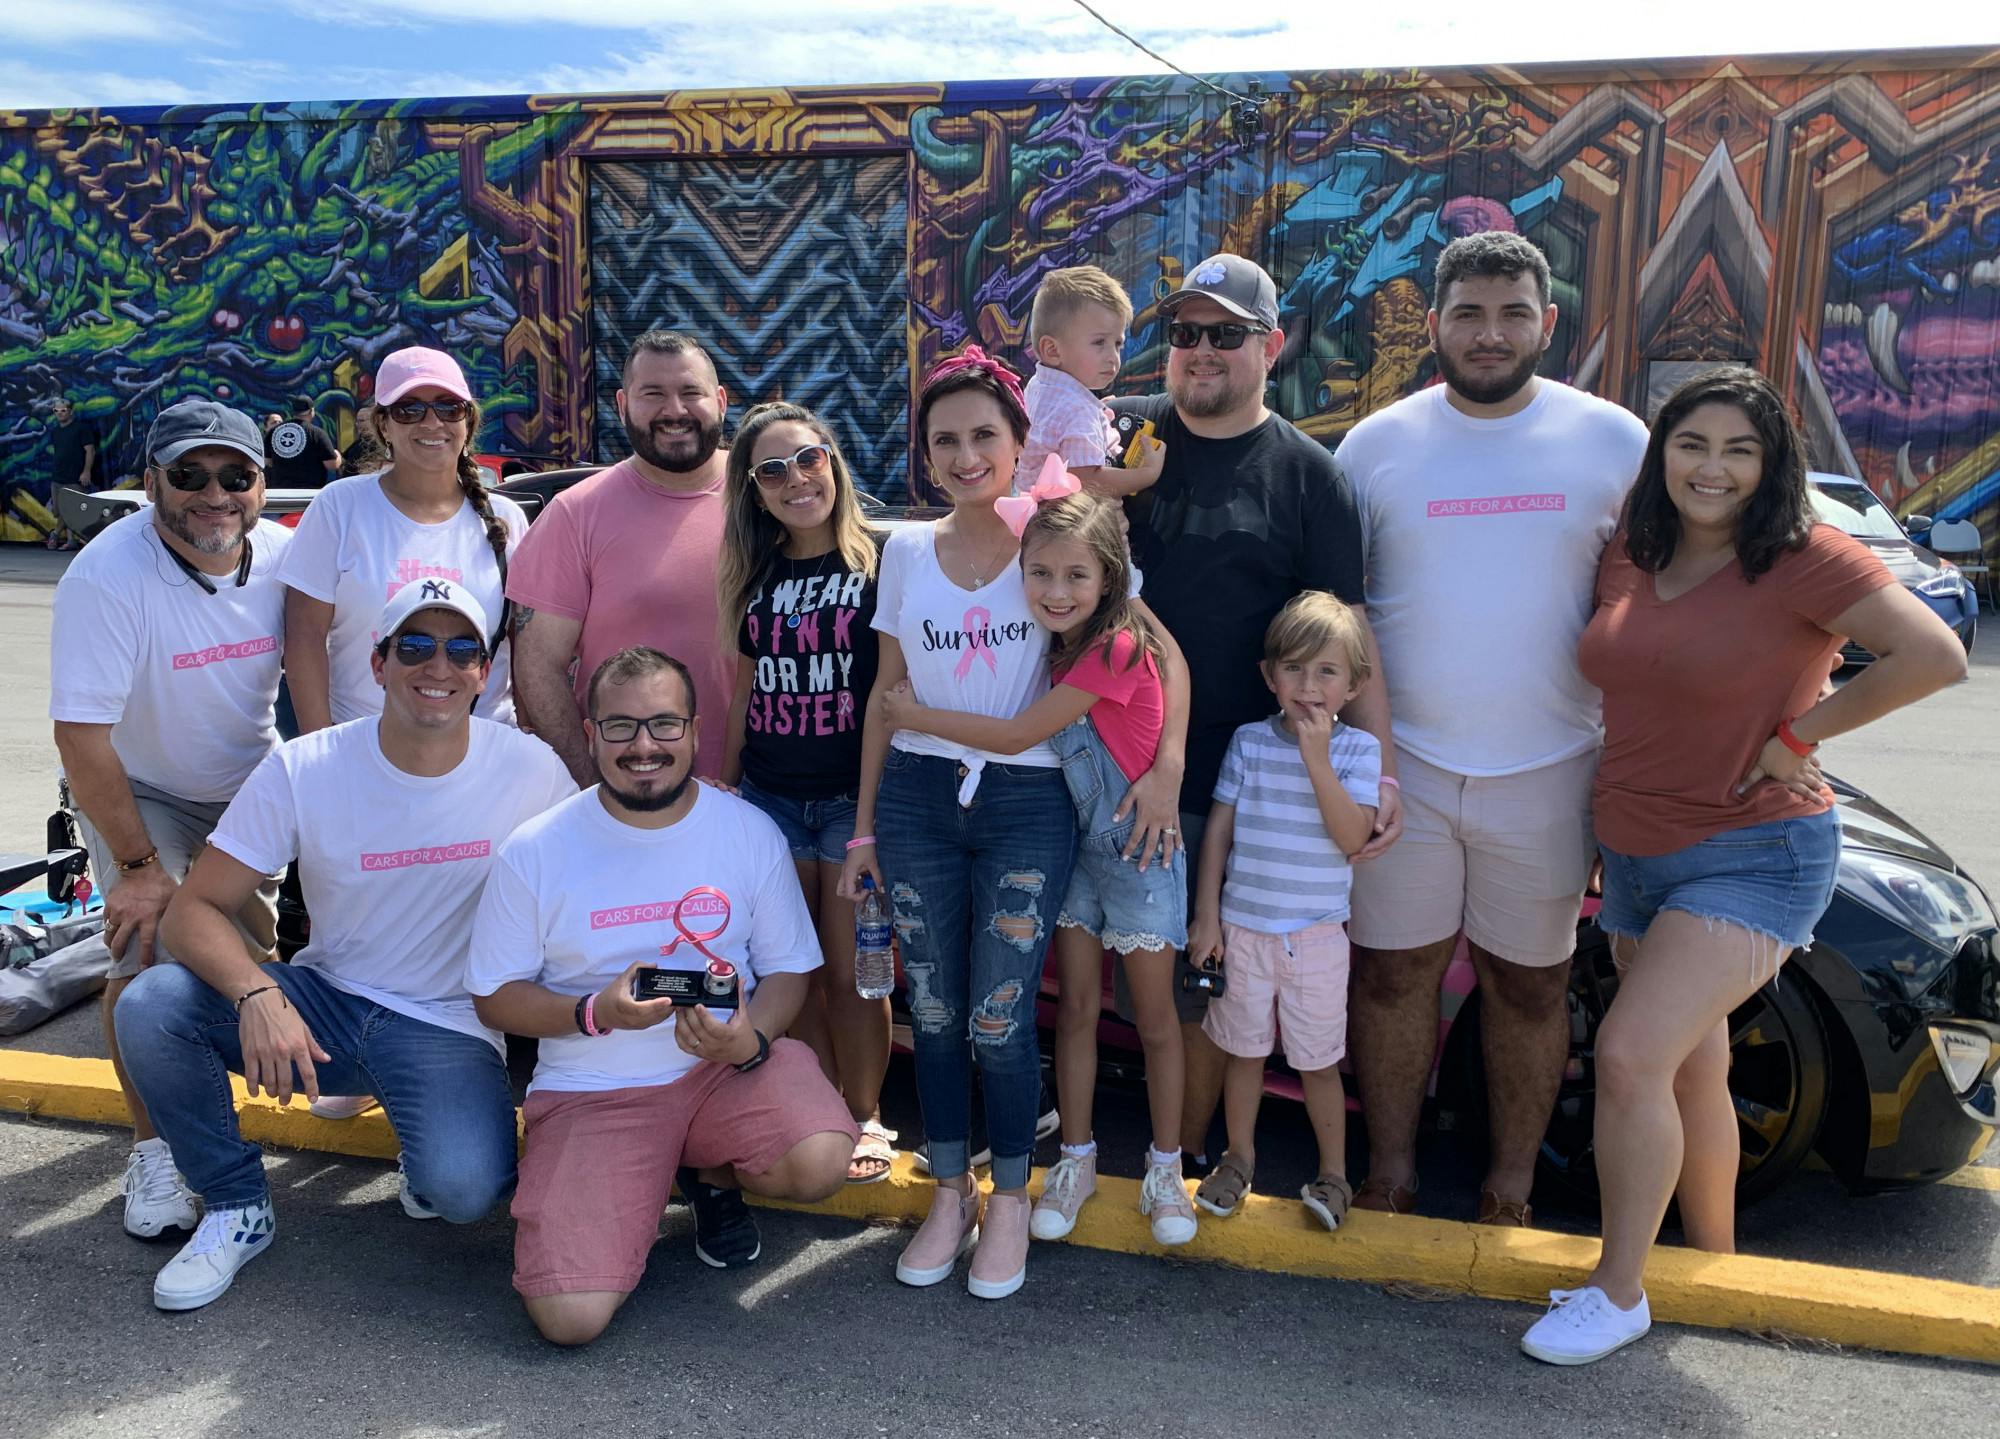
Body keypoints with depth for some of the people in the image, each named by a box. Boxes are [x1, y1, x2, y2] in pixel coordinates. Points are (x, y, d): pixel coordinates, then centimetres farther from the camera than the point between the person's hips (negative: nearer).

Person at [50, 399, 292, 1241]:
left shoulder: (283, 555, -17)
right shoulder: (106, 578, -30)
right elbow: (80, 737, -28)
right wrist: (138, 865, -24)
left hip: (251, 785, 4)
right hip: (136, 792, -3)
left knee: (256, 958, 6)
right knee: (151, 954, -17)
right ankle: (152, 1149, 1)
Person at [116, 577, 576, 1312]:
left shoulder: (530, 770, -11)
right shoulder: (303, 769, -10)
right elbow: (194, 909, -12)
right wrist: (258, 995, -31)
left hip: (449, 1027, -2)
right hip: (324, 1000, 2)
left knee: (462, 1188, -30)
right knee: (148, 1006, -22)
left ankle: (431, 1154, 11)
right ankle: (236, 1206, 1)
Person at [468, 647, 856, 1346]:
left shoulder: (751, 832, -2)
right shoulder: (534, 852, -6)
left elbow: (788, 968, 5)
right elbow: (494, 997, 1)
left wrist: (751, 1040, -18)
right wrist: (596, 1014, -18)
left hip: (729, 1064, 2)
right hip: (591, 1091, -1)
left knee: (821, 1161, -30)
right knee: (569, 1316, -20)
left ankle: (711, 1174, 8)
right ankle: (642, 1188, 16)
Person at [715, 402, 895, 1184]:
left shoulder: (881, 562, -6)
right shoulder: (757, 577, 10)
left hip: (854, 796, -5)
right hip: (770, 796, 5)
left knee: (850, 973, 2)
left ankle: (864, 1120, 18)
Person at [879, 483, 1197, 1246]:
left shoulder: (1116, 650, -24)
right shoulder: (1057, 648, 0)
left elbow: (1016, 735, -23)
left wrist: (918, 715, -13)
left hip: (1136, 847, -6)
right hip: (1076, 842, 6)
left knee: (1155, 1018, 6)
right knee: (1076, 1007, 11)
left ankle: (1165, 1169, 22)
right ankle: (1076, 1161, 25)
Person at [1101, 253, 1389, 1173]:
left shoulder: (1306, 474, 1)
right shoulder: (1118, 432, 5)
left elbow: (1349, 631, 0)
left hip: (1232, 782, -1)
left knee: (1201, 975, 10)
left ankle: (1186, 1150, 28)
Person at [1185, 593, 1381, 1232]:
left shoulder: (1357, 748, -6)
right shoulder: (1249, 741, -1)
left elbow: (1352, 835, -17)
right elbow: (1218, 829, 2)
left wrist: (1317, 758, -23)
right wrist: (1206, 917, 0)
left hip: (1315, 934, -1)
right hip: (1243, 928, 2)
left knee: (1318, 1060, 8)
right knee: (1244, 1051, 14)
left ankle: (1333, 1172, 26)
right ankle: (1239, 1158, 32)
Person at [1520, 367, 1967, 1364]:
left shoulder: (1805, 560, -14)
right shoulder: (1626, 562, 4)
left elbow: (1935, 656, -22)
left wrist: (1798, 736, -18)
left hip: (1751, 858, -7)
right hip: (1636, 854, 7)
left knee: (1630, 1056, -16)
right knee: (1693, 1070, 17)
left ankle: (1618, 1292, 1)